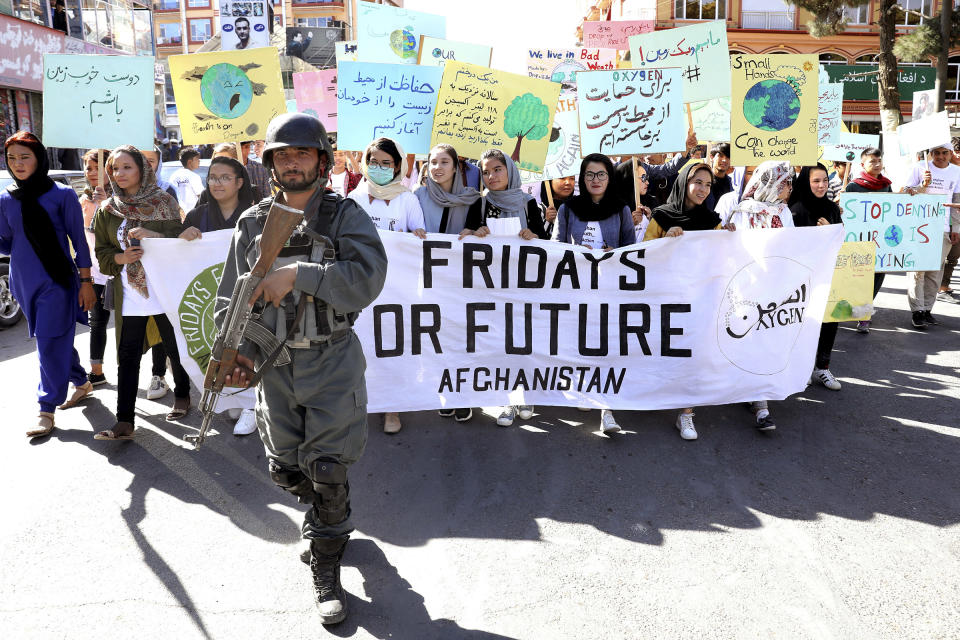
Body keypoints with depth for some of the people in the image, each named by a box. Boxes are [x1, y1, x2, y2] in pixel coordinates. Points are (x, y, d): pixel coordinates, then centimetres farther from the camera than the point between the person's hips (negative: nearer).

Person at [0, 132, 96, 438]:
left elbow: (79, 240, -4)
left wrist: (86, 281, -5)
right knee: (58, 339, 16)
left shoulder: (62, 194, -7)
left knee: (50, 343, -6)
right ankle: (81, 383, 36)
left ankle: (47, 409, 1)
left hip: (57, 281, -5)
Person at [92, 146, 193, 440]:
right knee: (127, 356, 0)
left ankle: (182, 396, 35)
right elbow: (102, 253, 10)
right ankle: (124, 421, 1)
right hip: (129, 294, 2)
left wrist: (153, 235, -21)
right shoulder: (107, 209, 7)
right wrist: (121, 257, -11)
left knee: (174, 347, 11)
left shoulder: (163, 202, -1)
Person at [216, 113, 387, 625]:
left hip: (332, 360, -4)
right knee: (285, 469, 14)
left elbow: (367, 277, -21)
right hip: (274, 362, 4)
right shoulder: (254, 223, 5)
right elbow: (232, 297, 8)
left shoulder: (345, 216, -5)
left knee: (327, 468, -4)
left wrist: (297, 273, -26)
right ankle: (331, 523, 44)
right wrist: (239, 351, -5)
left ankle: (326, 566, 18)